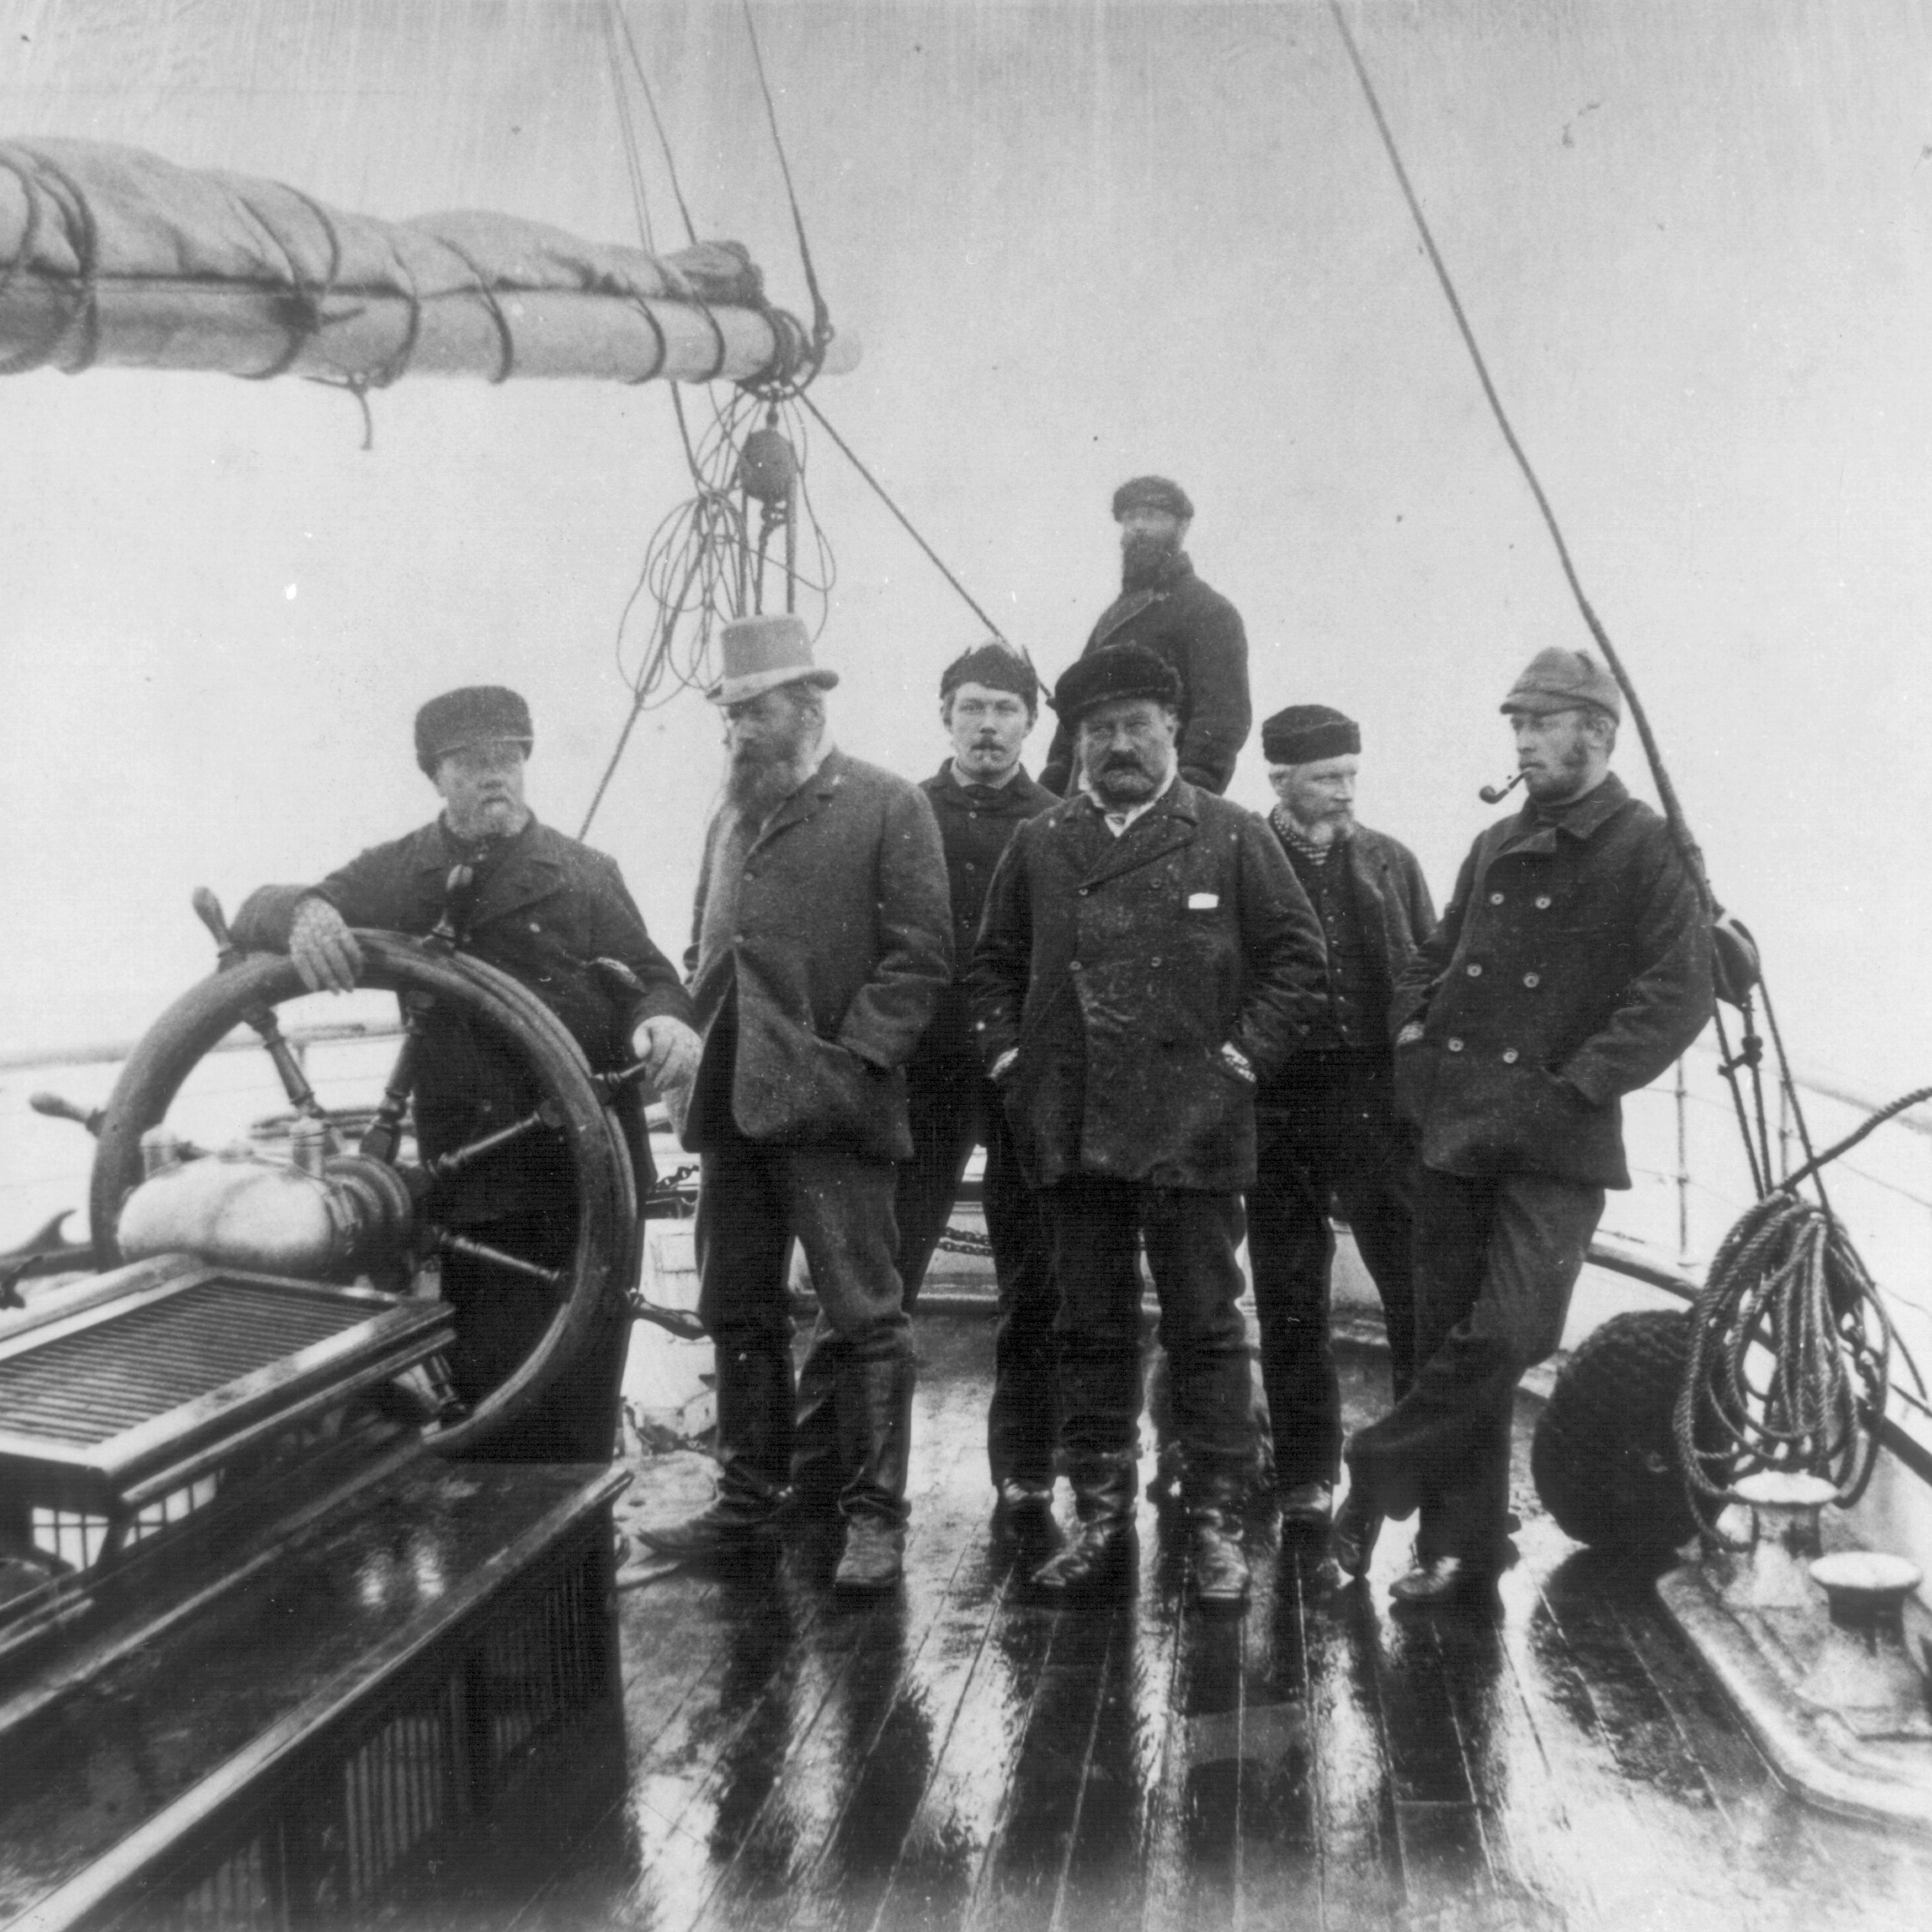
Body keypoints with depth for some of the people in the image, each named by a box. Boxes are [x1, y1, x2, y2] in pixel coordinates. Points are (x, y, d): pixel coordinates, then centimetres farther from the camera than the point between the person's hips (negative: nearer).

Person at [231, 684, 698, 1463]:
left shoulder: (585, 874, 8)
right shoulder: (400, 875, 9)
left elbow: (649, 976, 8)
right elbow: (255, 916, 4)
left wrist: (664, 1019, -18)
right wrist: (302, 912, -21)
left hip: (589, 1175, 0)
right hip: (472, 1185, 0)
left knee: (581, 1402, 3)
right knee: (484, 1388, 3)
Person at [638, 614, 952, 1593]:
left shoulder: (887, 807, -3)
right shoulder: (729, 819, 18)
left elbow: (920, 954, -8)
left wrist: (852, 1056, -16)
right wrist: (692, 1039, 9)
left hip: (828, 1106, -7)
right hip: (732, 1105, 7)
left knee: (863, 1315, -1)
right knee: (737, 1314, 13)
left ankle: (875, 1517, 10)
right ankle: (748, 1499, 26)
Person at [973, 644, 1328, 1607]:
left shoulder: (1233, 838, 3)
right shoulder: (1038, 844, 11)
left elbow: (1299, 956, 3)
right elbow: (994, 965, 18)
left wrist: (1243, 1056, -4)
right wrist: (1008, 1056, 6)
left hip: (1192, 1129, -3)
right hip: (1070, 1131, 3)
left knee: (1206, 1329, 4)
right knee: (1091, 1331, 11)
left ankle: (1215, 1524, 16)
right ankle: (1100, 1515, 23)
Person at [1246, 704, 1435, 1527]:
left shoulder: (1391, 863, 9)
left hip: (1382, 1100, 2)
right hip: (1279, 1109, -1)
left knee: (1421, 1289, 0)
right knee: (1290, 1302, 8)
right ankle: (1306, 1475, 21)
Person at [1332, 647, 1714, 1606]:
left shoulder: (1647, 850, -2)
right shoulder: (1497, 846, 16)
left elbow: (1681, 994, -11)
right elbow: (1435, 957, 26)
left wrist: (1578, 1083, -17)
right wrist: (1415, 1033, 9)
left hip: (1556, 1141, -5)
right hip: (1456, 1125, 6)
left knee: (1508, 1335, -13)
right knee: (1448, 1338, 7)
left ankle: (1377, 1471, 7)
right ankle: (1461, 1544, 19)